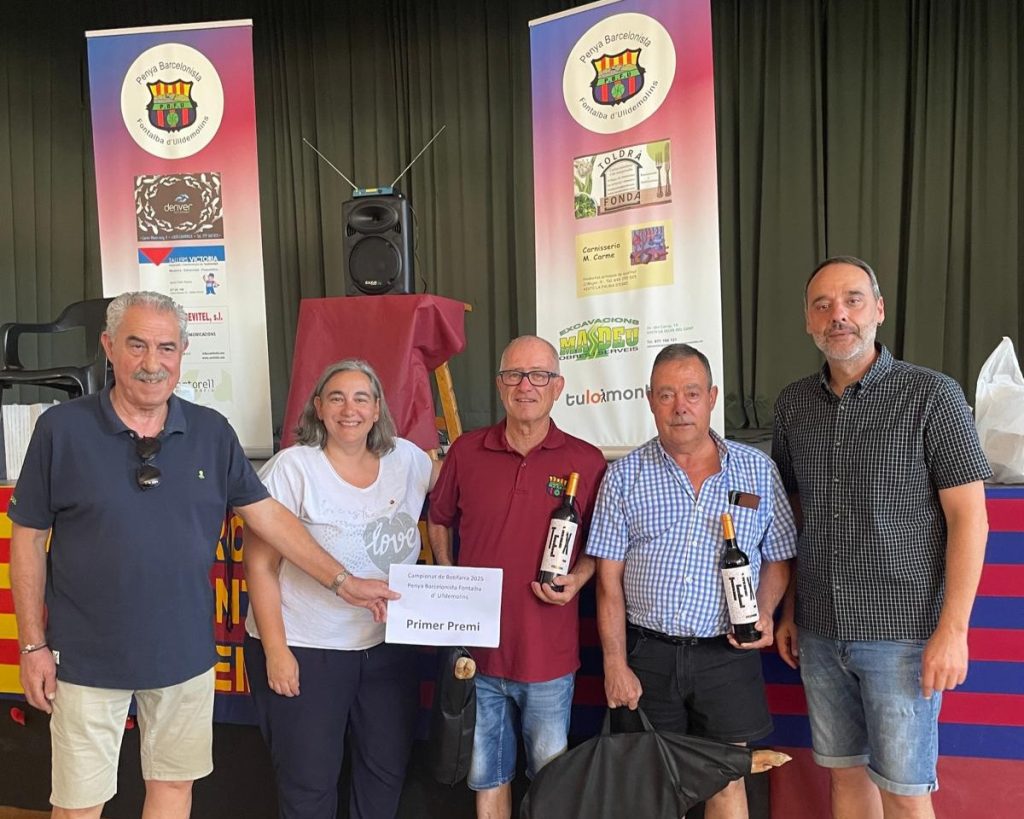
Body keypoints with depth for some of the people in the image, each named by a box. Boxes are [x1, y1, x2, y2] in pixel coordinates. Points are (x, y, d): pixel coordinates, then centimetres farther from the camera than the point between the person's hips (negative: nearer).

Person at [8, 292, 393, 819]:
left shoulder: (212, 432, -1)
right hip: (89, 657, -2)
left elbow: (266, 514, 3)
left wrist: (342, 582, 0)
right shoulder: (62, 429, -8)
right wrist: (33, 644, -4)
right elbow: (29, 538, -2)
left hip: (185, 653, 3)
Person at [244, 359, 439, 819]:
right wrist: (275, 651, -14)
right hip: (304, 649, -4)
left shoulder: (408, 460, 0)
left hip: (388, 648, 4)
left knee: (388, 771, 18)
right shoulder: (292, 468, -12)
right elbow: (260, 565, -11)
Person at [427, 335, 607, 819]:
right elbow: (438, 521, 16)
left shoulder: (587, 462, -5)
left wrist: (578, 577, -12)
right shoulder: (465, 452, 0)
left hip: (548, 653, -2)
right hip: (477, 649, 2)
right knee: (486, 775, 18)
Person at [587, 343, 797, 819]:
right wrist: (615, 665, -6)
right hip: (647, 655, 0)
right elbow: (609, 580, -1)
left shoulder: (757, 470, 3)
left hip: (727, 655, 0)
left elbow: (778, 557, 9)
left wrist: (764, 612, -9)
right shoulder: (624, 476, 0)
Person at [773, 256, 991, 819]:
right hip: (820, 631, 4)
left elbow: (968, 517, -9)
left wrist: (953, 628, -14)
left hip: (903, 632, -4)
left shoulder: (931, 396, -8)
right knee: (845, 771, 15)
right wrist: (789, 611, 13)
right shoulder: (793, 404, 5)